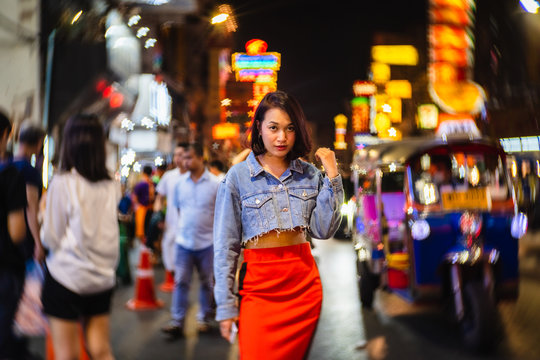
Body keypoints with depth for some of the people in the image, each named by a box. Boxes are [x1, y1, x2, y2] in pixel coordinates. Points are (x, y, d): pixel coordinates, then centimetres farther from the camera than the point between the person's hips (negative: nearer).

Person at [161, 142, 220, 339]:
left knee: (207, 282, 10)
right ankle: (177, 322, 2)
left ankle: (204, 318, 25)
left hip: (207, 242, -2)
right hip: (184, 241, 2)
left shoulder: (215, 183, -5)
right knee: (180, 281, -1)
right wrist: (182, 228, 8)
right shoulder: (181, 183, 5)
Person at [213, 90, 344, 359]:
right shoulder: (238, 176, -3)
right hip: (259, 286, -3)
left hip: (305, 282, 3)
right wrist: (226, 306, -5)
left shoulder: (310, 174, 6)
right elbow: (225, 246, -2)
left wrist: (332, 176, -5)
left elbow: (323, 231, -1)